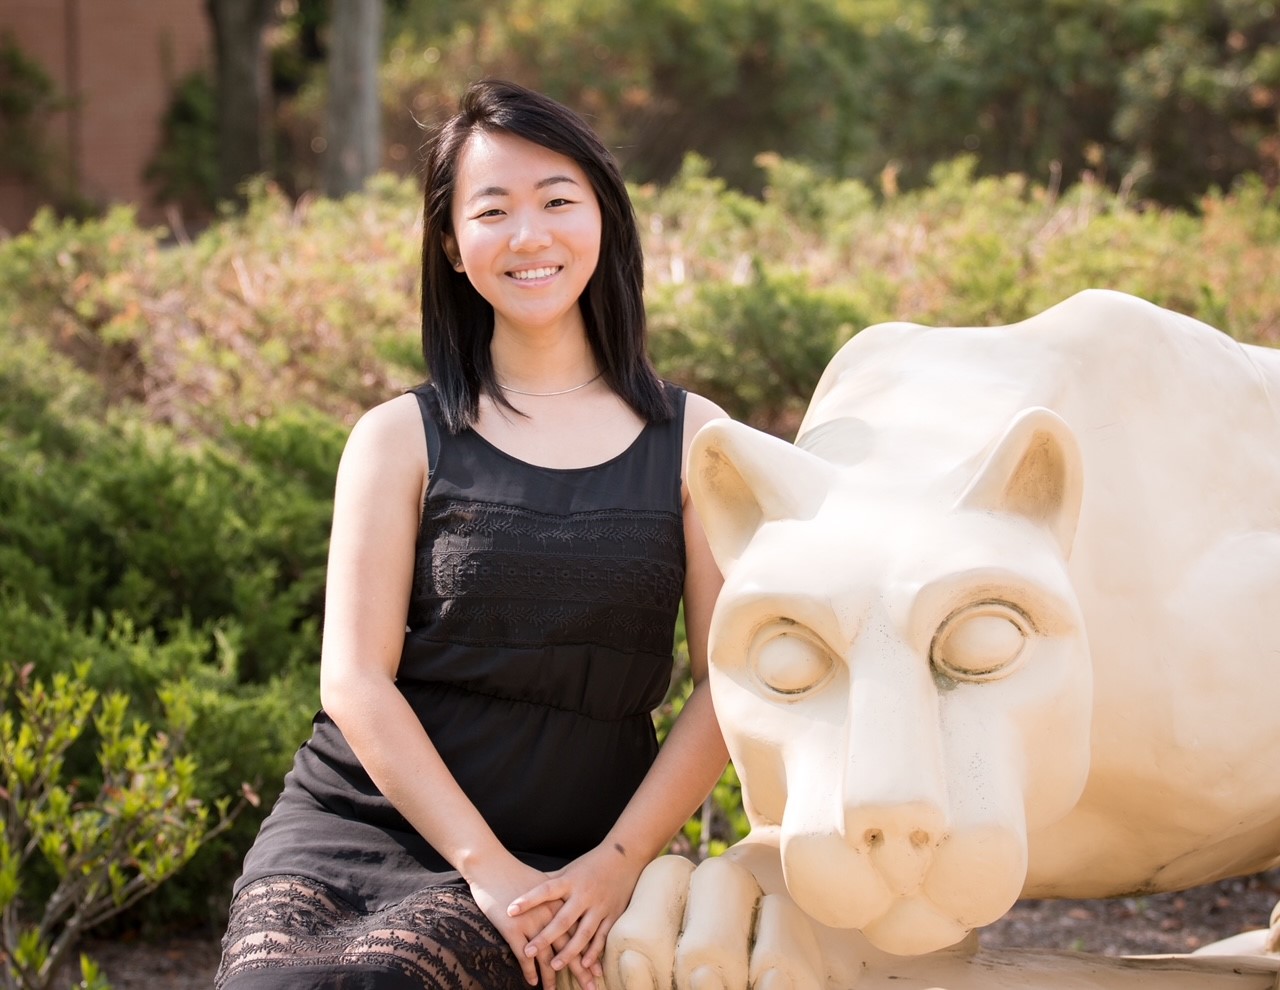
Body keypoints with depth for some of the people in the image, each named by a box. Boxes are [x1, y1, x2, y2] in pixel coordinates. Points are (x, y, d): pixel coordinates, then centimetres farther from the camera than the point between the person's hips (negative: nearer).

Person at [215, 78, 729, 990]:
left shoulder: (692, 439, 8)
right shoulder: (401, 439, 6)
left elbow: (729, 682, 4)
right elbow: (356, 681, -1)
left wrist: (618, 862, -8)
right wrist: (486, 866, -10)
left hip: (563, 858, -1)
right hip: (358, 823, 1)